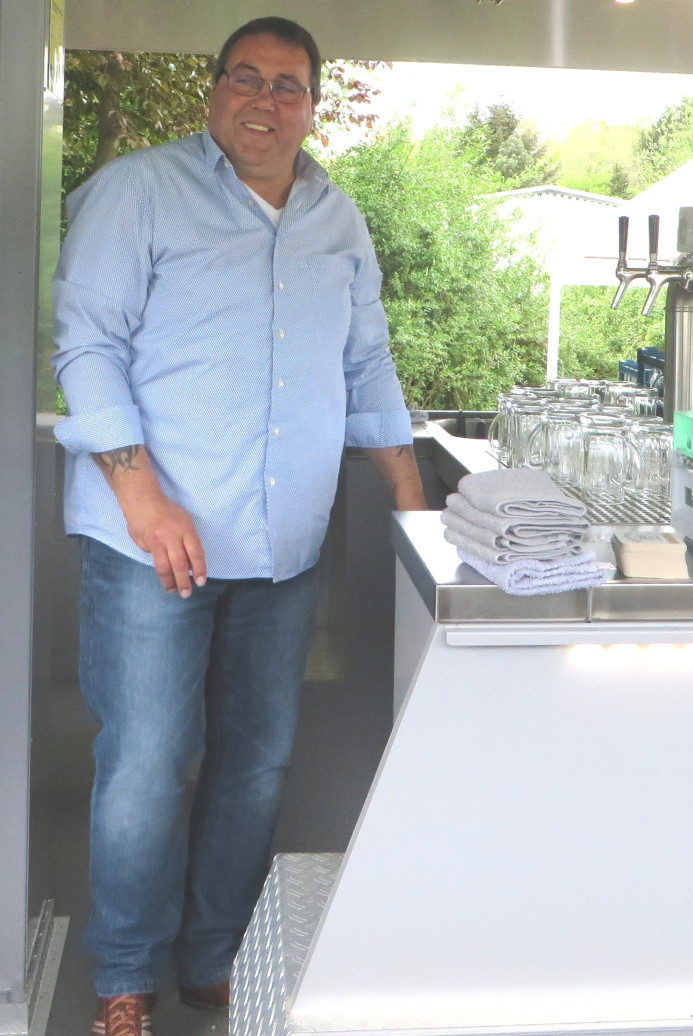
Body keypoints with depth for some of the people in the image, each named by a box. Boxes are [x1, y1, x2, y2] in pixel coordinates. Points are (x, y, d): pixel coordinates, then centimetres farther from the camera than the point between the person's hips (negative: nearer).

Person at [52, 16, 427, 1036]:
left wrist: (414, 503, 14)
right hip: (157, 537, -5)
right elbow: (88, 344, -7)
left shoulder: (339, 224, 15)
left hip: (285, 548, 5)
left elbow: (367, 366, 21)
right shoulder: (138, 191, -1)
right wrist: (143, 494, -17)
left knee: (258, 763, 10)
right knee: (147, 767, -4)